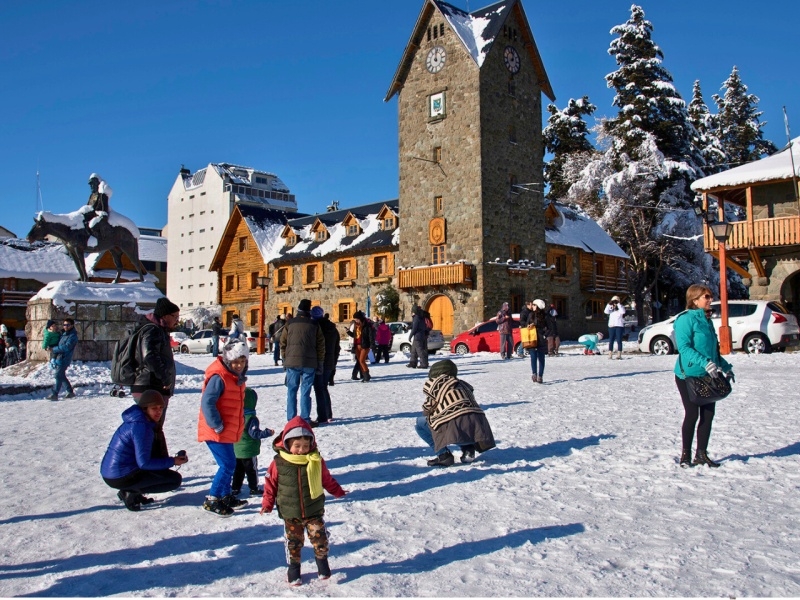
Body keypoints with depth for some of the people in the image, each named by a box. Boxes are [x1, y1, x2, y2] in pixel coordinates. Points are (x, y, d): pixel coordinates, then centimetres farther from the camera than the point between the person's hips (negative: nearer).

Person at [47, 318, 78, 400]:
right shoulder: (64, 334, 16)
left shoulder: (73, 336, -12)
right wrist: (54, 358, 15)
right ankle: (70, 392, 23)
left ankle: (55, 394, -10)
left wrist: (54, 349, -12)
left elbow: (66, 347, -21)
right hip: (58, 358, 9)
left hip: (64, 359, -9)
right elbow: (59, 346, 22)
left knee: (58, 376, -10)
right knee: (62, 376, 14)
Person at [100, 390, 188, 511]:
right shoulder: (141, 427, -19)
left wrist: (170, 460, 10)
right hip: (121, 478, -9)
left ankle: (132, 490, 12)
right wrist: (172, 461, -11)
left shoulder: (134, 421, 10)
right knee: (175, 479, -4)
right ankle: (132, 492, -6)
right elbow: (144, 463, -20)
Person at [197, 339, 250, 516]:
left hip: (228, 431, 9)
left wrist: (239, 425, 15)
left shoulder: (237, 377, 10)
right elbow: (207, 403, -26)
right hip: (216, 432, -9)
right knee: (228, 465, -9)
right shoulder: (218, 377, -20)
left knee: (229, 464, 16)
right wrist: (217, 426, -21)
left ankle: (226, 496, 30)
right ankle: (212, 500, 1)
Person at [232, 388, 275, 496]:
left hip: (237, 450, 7)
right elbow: (255, 433, -23)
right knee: (251, 470, 6)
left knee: (238, 469, 16)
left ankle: (235, 488, 20)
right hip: (249, 450, -7)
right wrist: (267, 432, -16)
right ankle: (254, 489, 13)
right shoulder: (251, 418, -22)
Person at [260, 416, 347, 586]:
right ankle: (294, 567, 29)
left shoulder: (317, 461, -7)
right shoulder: (278, 463, -12)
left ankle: (322, 561, 26)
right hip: (290, 514, 0)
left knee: (320, 539, 2)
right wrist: (267, 504, -5)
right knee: (293, 542, 10)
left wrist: (339, 492, 8)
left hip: (314, 512, 1)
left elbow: (327, 480, 7)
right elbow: (270, 484, -2)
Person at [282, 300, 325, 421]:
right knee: (305, 391, 3)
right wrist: (320, 364, 9)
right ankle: (305, 419, 3)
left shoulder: (290, 324, 4)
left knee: (291, 391, 6)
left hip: (292, 362, 1)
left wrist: (285, 359, 15)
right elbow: (321, 345, 3)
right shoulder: (314, 325, 3)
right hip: (309, 363, 0)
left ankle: (291, 419, 6)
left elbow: (283, 343, 6)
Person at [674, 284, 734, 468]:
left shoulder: (707, 320, 13)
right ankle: (685, 455, 12)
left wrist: (725, 367, 14)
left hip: (707, 376, 8)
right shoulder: (686, 319, -12)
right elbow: (684, 347, -21)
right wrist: (705, 363, -29)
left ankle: (701, 454, 20)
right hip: (689, 375, -7)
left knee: (708, 415, 8)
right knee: (692, 414, -1)